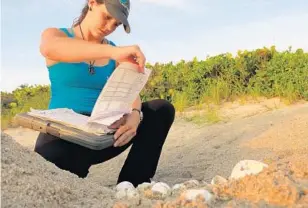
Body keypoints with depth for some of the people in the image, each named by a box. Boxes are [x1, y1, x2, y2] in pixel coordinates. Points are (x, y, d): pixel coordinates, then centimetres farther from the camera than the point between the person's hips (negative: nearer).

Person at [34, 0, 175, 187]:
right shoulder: (55, 34, -1)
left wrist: (135, 114, -31)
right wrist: (113, 51, -44)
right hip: (63, 132, -4)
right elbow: (49, 48, -29)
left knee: (162, 109, -12)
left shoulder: (114, 52, 10)